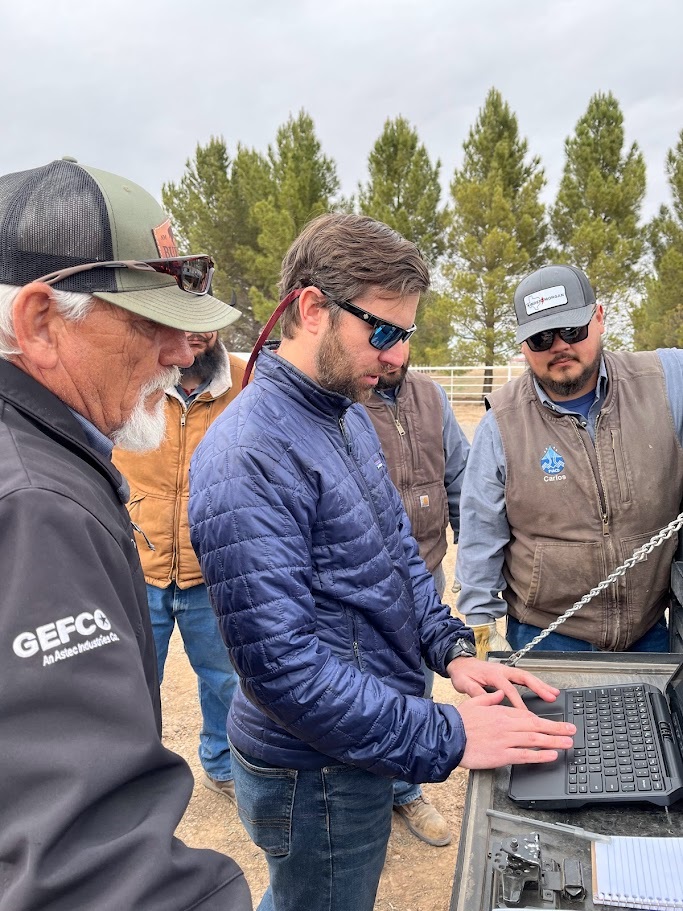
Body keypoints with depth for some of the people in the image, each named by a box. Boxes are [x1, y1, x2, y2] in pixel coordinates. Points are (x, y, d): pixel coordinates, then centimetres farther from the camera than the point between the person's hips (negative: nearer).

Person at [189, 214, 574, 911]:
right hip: (316, 774, -8)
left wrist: (451, 647, -2)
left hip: (362, 744, 8)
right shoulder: (247, 459, -28)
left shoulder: (351, 415, 3)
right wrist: (448, 740, -24)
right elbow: (283, 664, -30)